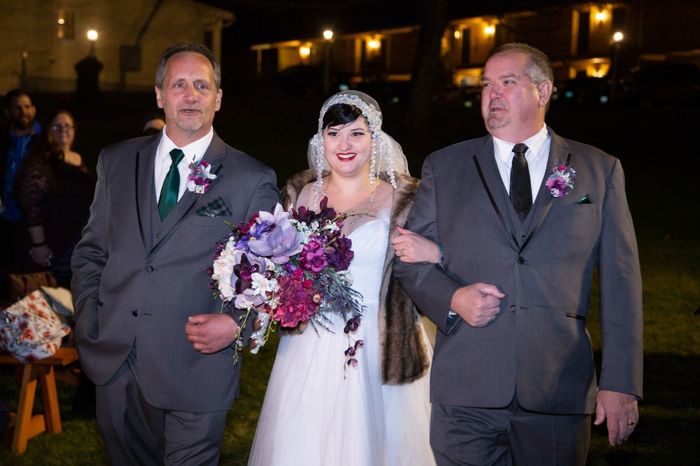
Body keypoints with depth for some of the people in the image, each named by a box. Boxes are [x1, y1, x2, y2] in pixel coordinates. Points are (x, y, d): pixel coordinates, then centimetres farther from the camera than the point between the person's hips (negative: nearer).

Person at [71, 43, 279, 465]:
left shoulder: (252, 180, -2)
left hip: (197, 369, -3)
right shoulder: (117, 162, 8)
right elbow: (90, 251, 14)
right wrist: (89, 319, 3)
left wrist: (236, 323, -14)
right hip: (114, 363, 4)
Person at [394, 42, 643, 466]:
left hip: (560, 390, 0)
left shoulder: (599, 171, 7)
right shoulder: (444, 167, 10)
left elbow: (621, 281, 3)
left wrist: (622, 383, -4)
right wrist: (452, 299, -10)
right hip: (466, 391, 1)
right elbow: (410, 258, 11)